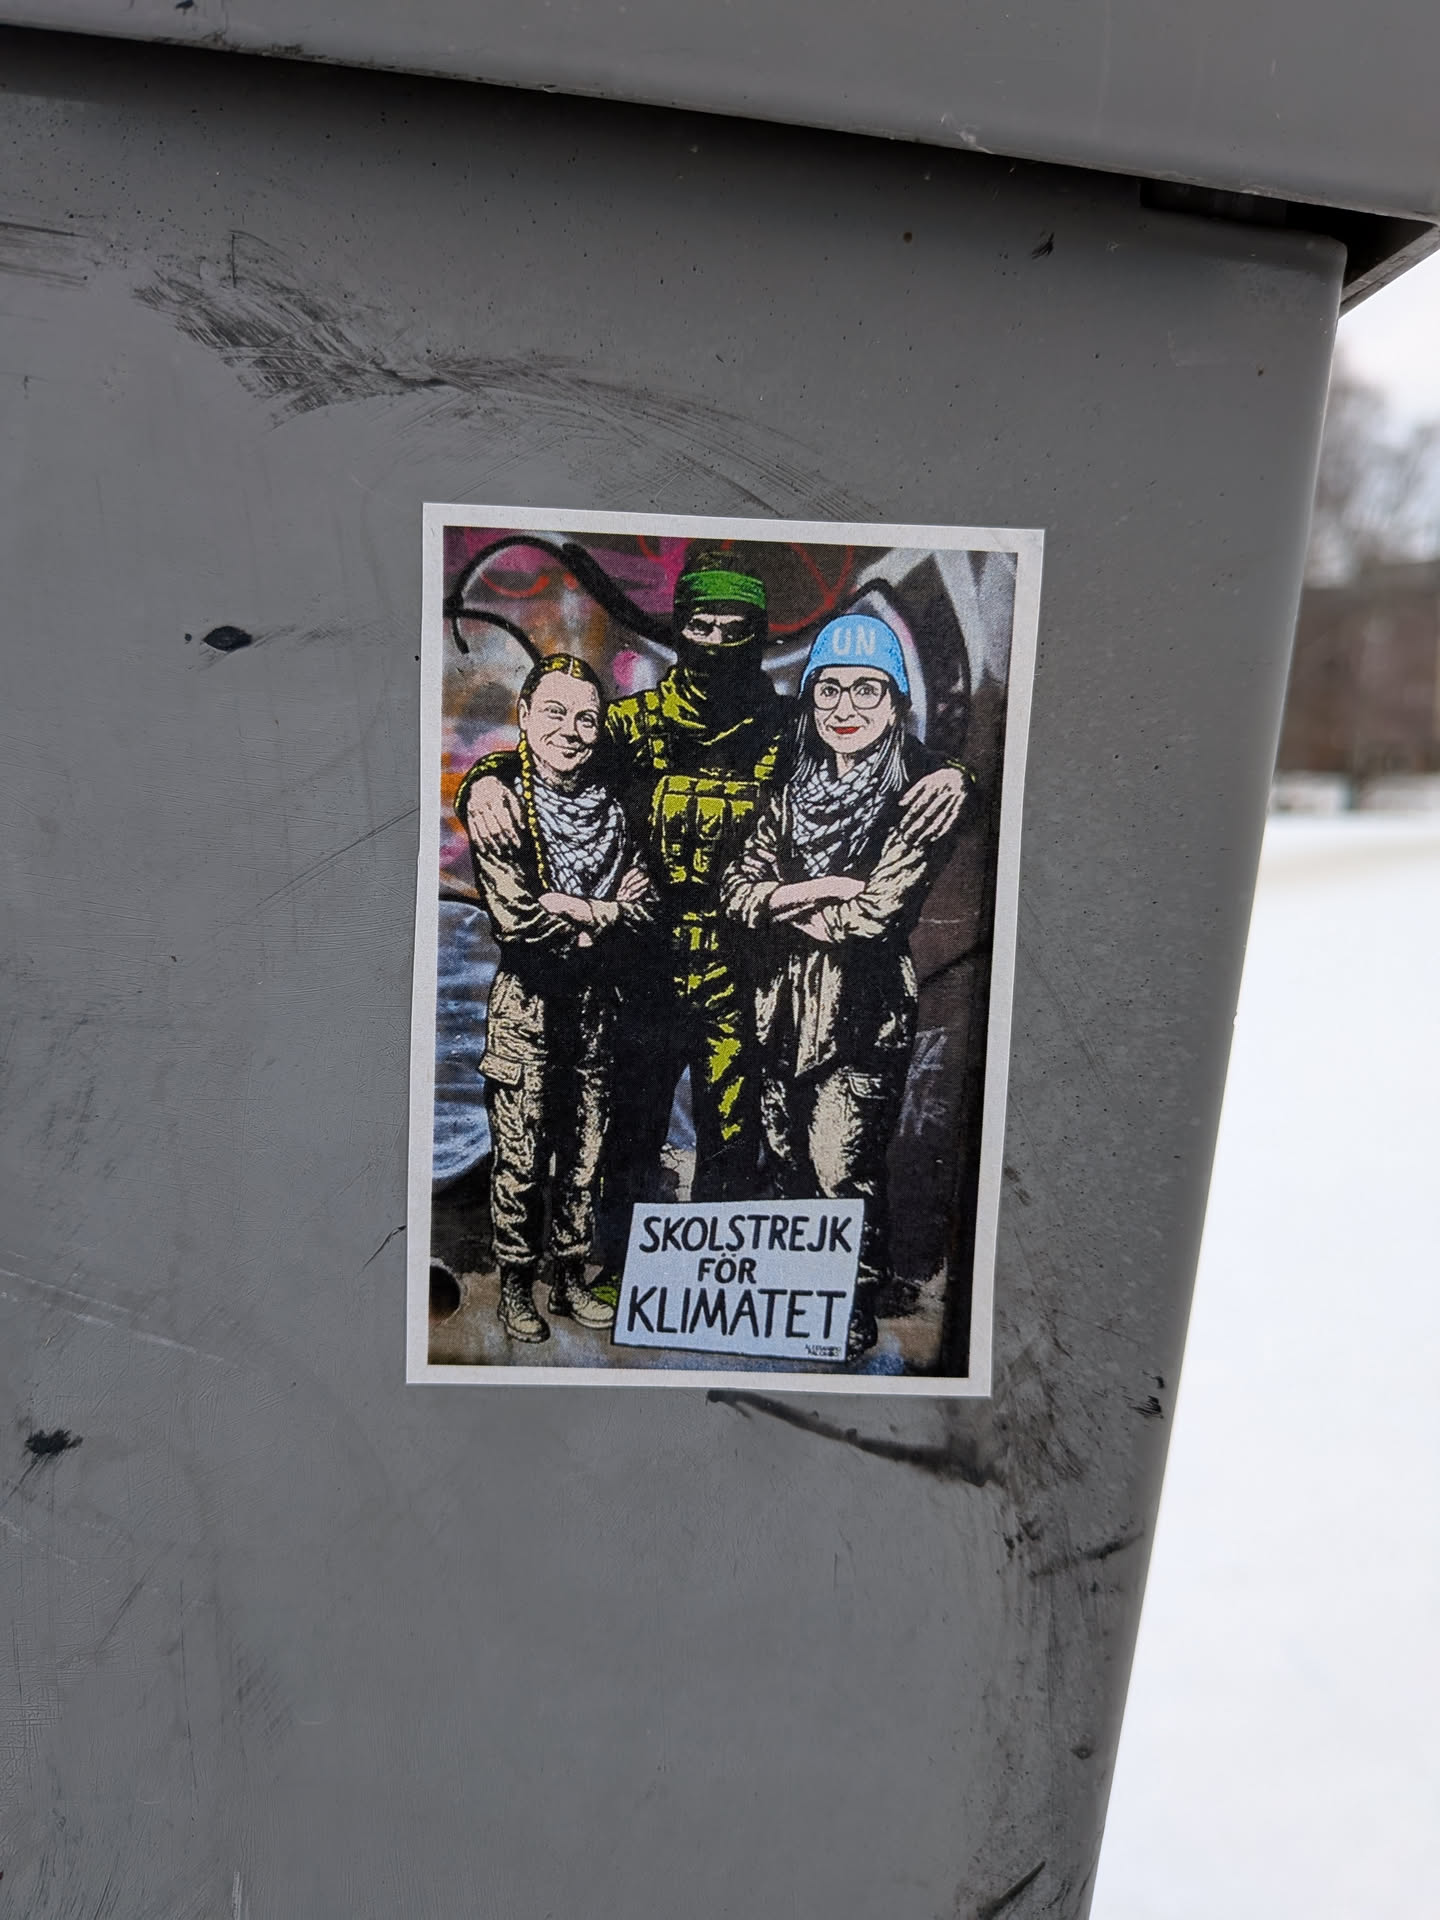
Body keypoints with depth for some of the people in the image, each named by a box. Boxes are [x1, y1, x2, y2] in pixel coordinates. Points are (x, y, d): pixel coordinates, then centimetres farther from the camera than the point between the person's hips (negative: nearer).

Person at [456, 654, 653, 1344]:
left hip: (594, 999, 4)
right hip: (526, 1002, -4)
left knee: (584, 1152, 12)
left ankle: (571, 1278, 28)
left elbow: (642, 905, 0)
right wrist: (601, 911, -8)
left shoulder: (607, 804, 7)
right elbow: (516, 917, -16)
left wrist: (569, 911, -16)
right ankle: (516, 1289, 22)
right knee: (521, 1159, 5)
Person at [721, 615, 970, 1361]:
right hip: (783, 1006, 6)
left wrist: (783, 902, -4)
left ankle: (857, 1320, 18)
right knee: (788, 1166, 15)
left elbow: (877, 912, -17)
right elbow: (737, 886, 3)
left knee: (843, 1173, -1)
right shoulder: (796, 786, 9)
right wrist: (815, 891, -15)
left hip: (864, 1016, -5)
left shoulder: (919, 792, -8)